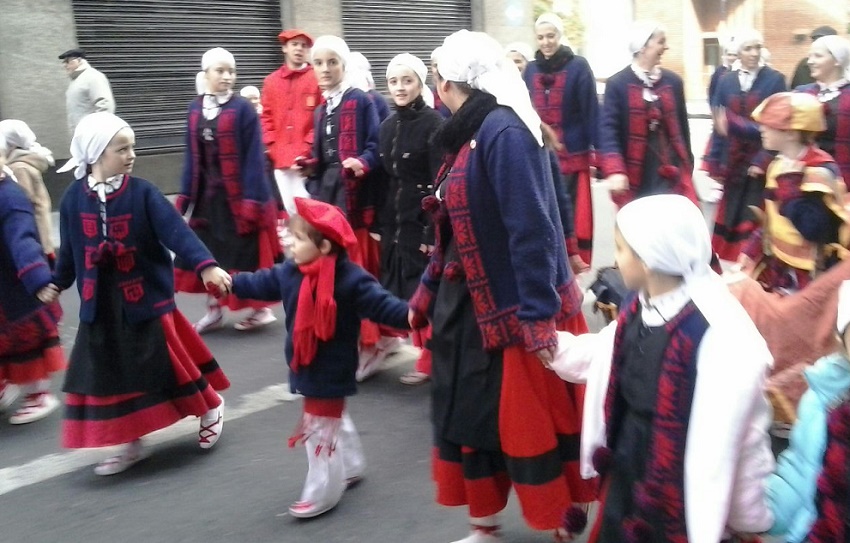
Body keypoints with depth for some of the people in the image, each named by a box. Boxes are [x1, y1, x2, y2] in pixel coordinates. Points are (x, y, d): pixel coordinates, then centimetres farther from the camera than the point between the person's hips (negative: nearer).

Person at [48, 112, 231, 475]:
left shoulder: (142, 193, -10)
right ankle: (130, 445, 23)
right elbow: (69, 247, 10)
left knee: (168, 364, 7)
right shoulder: (74, 197, -2)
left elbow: (176, 231, -19)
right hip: (101, 306, 3)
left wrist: (205, 265, -30)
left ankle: (211, 408, 34)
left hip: (147, 298, -3)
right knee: (108, 376, 7)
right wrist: (57, 283, 17)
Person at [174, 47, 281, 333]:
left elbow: (253, 157, -14)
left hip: (237, 193, -6)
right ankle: (214, 310, 23)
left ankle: (260, 308, 16)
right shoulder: (195, 109, 6)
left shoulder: (243, 108, -11)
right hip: (206, 194, 6)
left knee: (244, 252, 1)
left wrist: (251, 198, -19)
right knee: (207, 253, 11)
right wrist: (186, 195, 6)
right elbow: (192, 156, 9)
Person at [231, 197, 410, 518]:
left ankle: (322, 493, 15)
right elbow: (260, 284, 15)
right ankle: (351, 467, 46)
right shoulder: (290, 273, 0)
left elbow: (380, 304, -27)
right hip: (307, 368, 8)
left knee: (321, 428, 1)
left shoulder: (350, 279, -23)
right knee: (334, 419, 25)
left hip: (330, 372, -8)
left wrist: (410, 315, -40)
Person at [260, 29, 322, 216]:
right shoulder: (271, 81, 13)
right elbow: (265, 118, 13)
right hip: (280, 161, 4)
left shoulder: (318, 79, 1)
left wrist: (306, 152, -11)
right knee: (288, 210, 8)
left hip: (306, 161, -4)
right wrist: (274, 150, 1)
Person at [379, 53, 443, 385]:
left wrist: (433, 230, -19)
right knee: (406, 289, 9)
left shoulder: (433, 123, -10)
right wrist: (379, 223, 9)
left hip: (424, 219, -7)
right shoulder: (388, 126, 10)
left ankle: (431, 359, 10)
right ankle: (427, 353, 21)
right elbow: (386, 177, 12)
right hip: (395, 220, 7)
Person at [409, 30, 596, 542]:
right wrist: (426, 296, 19)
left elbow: (530, 231, -24)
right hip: (470, 307, 9)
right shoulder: (468, 135, 10)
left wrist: (538, 317, -25)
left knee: (532, 423, 2)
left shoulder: (503, 132, -19)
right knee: (469, 418, 16)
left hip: (513, 311, -9)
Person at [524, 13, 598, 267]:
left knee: (574, 215, -2)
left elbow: (591, 111, -7)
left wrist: (598, 151, -11)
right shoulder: (531, 70, 9)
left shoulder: (578, 67, -3)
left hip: (573, 156, -4)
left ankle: (577, 265, 8)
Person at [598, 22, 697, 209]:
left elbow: (682, 127, 14)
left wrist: (687, 166, 15)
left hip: (672, 175, 3)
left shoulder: (673, 82, 9)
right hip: (635, 180, -3)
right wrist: (614, 170, -25)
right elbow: (608, 128, -12)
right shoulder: (618, 83, -5)